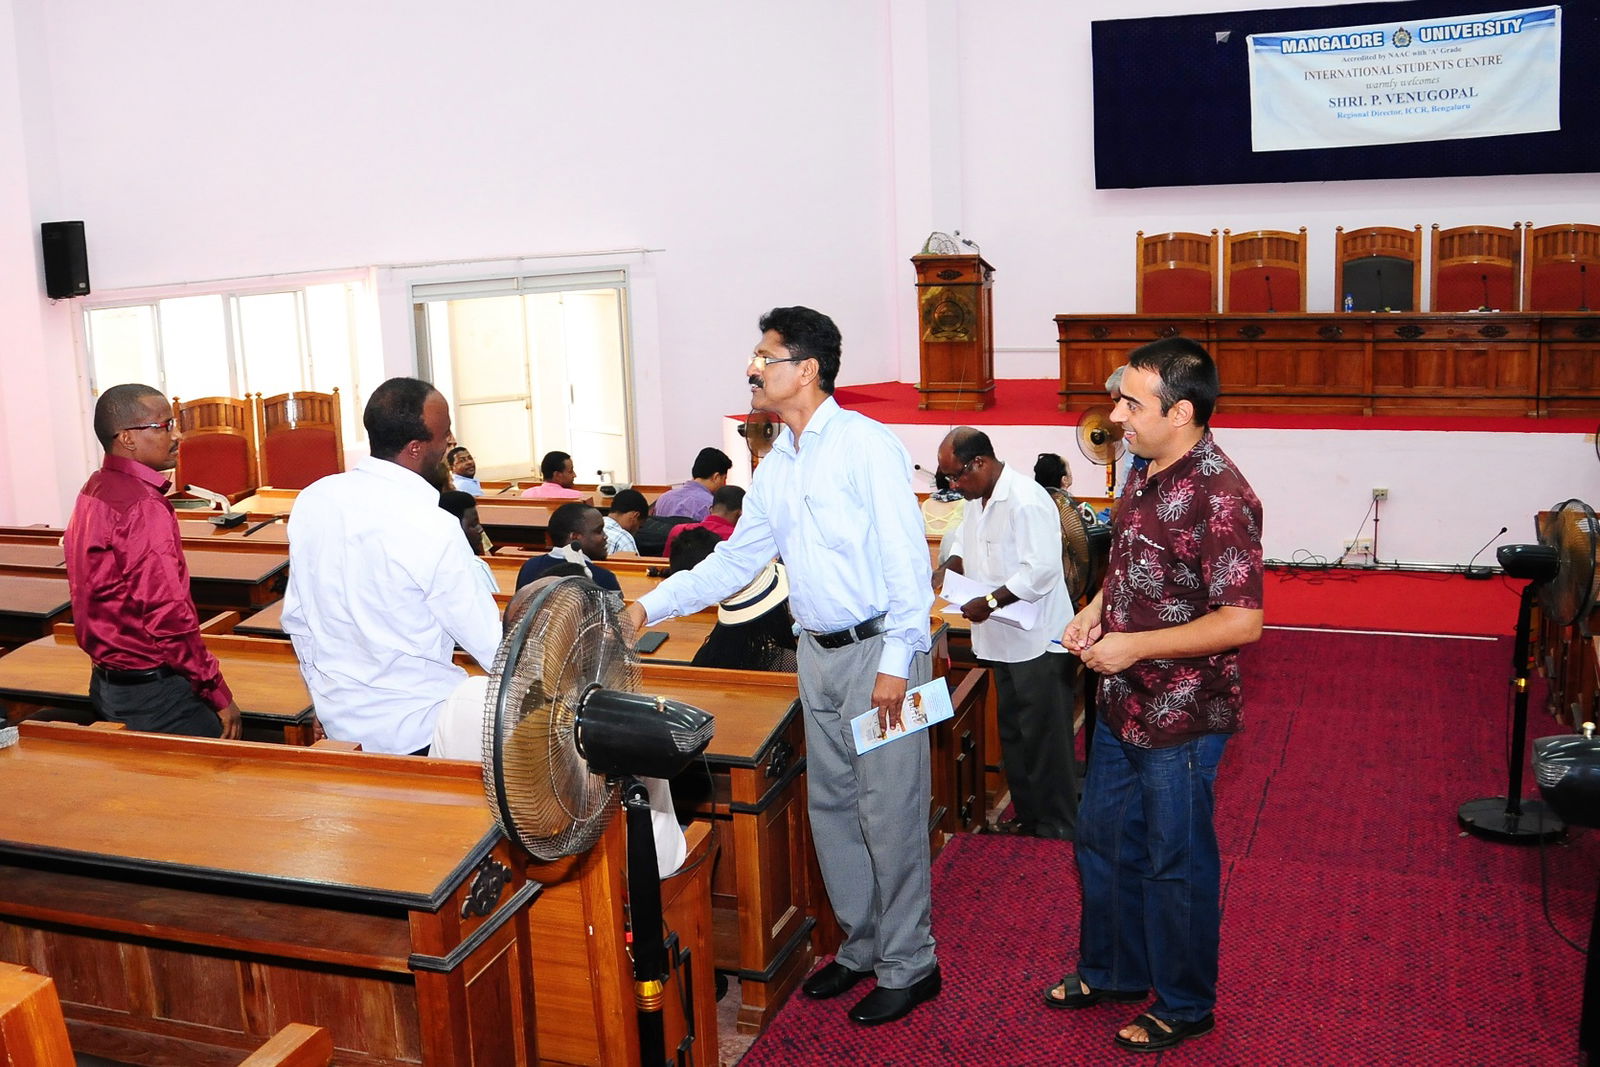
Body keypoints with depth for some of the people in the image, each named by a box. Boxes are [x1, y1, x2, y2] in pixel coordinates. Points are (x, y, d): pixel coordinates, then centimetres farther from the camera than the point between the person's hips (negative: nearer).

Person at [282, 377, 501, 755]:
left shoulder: (311, 500, -3)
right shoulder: (434, 530, -22)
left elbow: (295, 619, 7)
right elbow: (491, 646, -16)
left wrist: (328, 694, 19)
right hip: (416, 730, -7)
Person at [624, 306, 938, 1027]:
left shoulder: (866, 446, -13)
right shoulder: (774, 468, 11)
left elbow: (906, 558, -17)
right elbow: (734, 562, 16)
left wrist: (896, 662, -20)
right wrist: (650, 608, 10)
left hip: (878, 649, -8)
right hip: (817, 652, 8)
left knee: (889, 811, 0)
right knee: (831, 807, 16)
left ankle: (907, 965, 16)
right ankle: (861, 946, 32)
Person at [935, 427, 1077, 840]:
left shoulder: (1026, 501, -22)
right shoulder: (977, 500, 9)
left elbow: (1041, 569, -28)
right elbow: (963, 542, 24)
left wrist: (990, 601, -26)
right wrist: (947, 569, 4)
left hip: (1038, 641, -10)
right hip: (1004, 639, 10)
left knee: (1044, 738, 1)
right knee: (1012, 733, 18)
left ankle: (1057, 827, 12)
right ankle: (1027, 814, 31)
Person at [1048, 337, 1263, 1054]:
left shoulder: (1219, 497, -24)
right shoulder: (1147, 474, 5)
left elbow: (1241, 621, -25)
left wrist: (1135, 646, -24)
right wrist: (1096, 610, 1)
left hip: (1180, 719, -9)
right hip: (1123, 702, 9)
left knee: (1176, 862, 8)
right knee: (1102, 838, 21)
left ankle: (1184, 1008, 28)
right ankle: (1111, 970, 42)